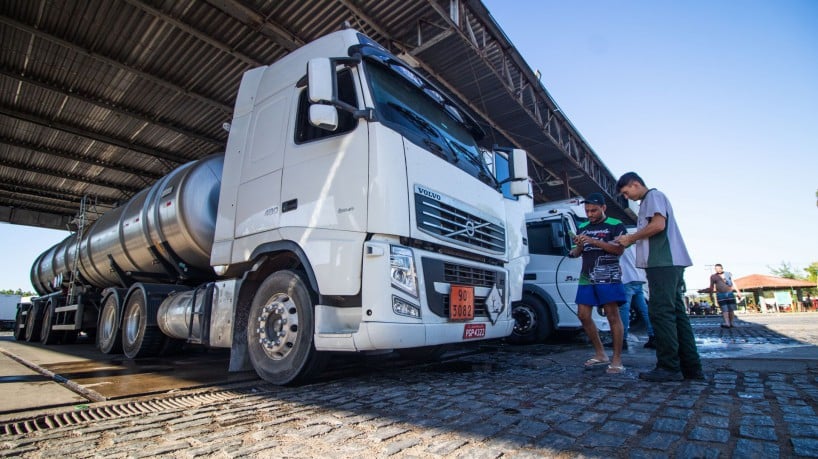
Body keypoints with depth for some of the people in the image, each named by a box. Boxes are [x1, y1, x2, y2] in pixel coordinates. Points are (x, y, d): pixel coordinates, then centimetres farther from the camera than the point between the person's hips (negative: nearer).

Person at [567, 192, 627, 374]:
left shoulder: (615, 226, 3)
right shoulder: (582, 227, 18)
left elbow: (619, 250, -10)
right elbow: (576, 253, 20)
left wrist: (593, 241, -18)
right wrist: (579, 246, -3)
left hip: (608, 277, -6)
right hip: (586, 277, 6)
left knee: (613, 316, -8)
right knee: (583, 316, 4)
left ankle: (617, 359, 2)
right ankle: (600, 354, 17)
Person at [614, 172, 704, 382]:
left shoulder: (654, 195, -1)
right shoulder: (648, 202, 27)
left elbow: (658, 225, -15)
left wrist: (630, 238, -6)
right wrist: (630, 241, 13)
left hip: (664, 263, -10)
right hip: (667, 264, 10)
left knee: (661, 313, -10)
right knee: (676, 313, 9)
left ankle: (669, 368, -8)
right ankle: (691, 368, 12)